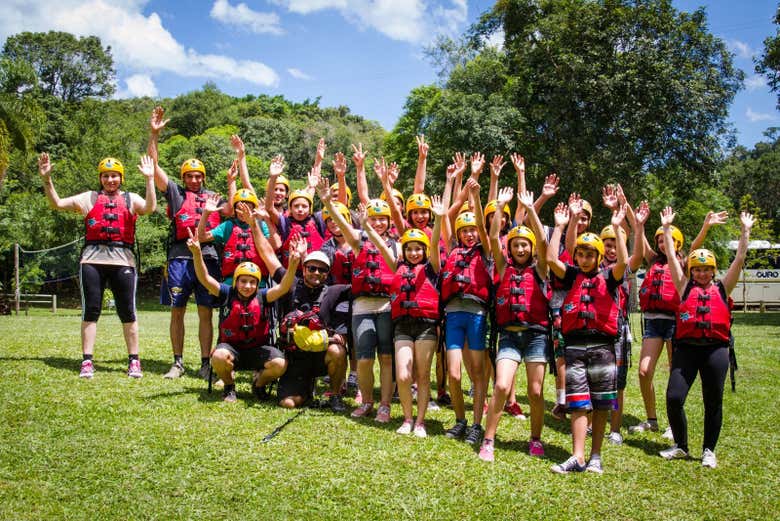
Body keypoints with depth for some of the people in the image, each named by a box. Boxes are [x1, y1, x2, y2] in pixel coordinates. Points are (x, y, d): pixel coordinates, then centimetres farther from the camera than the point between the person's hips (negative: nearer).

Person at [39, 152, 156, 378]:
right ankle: (87, 361, 5)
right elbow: (57, 203, 11)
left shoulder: (131, 199, 13)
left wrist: (149, 179, -10)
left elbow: (150, 207, -7)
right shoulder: (89, 198, 16)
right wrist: (46, 179, 2)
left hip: (122, 260, -1)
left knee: (127, 312, 1)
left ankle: (134, 361, 8)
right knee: (90, 310, 1)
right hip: (92, 260, 1)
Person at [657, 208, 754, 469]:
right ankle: (680, 446, 14)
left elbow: (739, 259, 8)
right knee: (674, 397, -6)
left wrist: (745, 231, 6)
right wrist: (666, 227, 8)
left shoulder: (722, 288, 11)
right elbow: (671, 257, 9)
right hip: (686, 347, 0)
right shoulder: (685, 287, 10)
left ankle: (709, 450, 21)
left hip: (716, 349, 0)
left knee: (713, 401, 6)